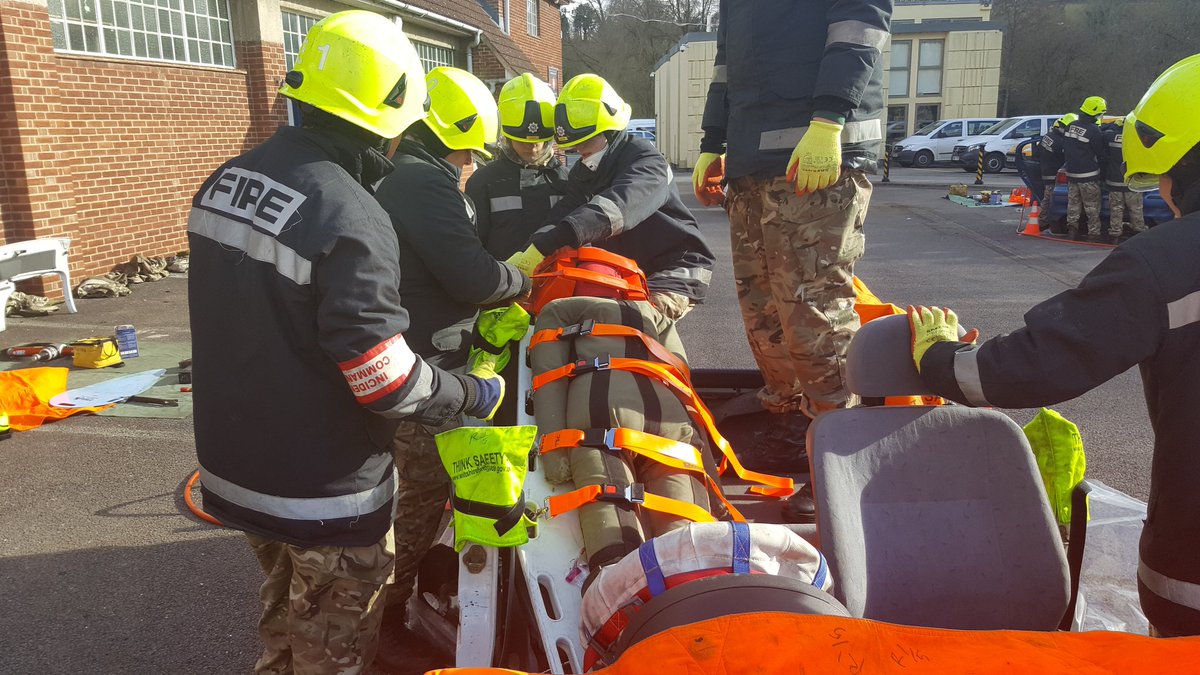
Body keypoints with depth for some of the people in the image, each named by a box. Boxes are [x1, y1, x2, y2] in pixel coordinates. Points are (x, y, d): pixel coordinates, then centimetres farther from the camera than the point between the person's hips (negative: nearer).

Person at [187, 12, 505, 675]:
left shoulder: (226, 180, 1)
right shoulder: (349, 217, -27)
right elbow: (385, 382, -25)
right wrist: (474, 393, -10)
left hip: (234, 461, 8)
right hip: (323, 489, -8)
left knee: (284, 610, 29)